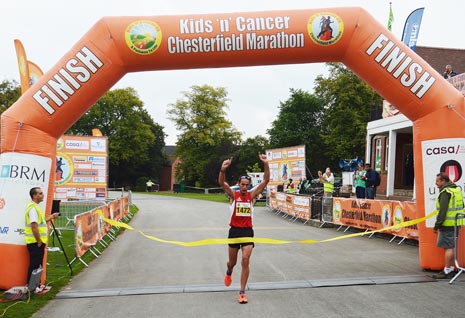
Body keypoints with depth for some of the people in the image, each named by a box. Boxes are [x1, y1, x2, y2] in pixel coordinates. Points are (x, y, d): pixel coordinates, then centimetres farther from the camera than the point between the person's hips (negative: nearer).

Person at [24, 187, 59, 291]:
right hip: (35, 242, -10)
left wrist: (51, 217, 13)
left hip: (38, 242, 10)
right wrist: (39, 242, -19)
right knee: (34, 265, -2)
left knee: (38, 264, 16)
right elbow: (34, 227, -22)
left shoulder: (36, 207, 15)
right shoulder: (33, 208, -17)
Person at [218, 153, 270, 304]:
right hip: (234, 230, 0)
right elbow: (221, 182, -18)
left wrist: (266, 164, -20)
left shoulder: (252, 195, 1)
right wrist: (223, 169, -37)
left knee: (245, 260, -11)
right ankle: (229, 272, 51)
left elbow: (265, 181, -7)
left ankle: (242, 292, -1)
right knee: (233, 261, 14)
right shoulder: (233, 194, -2)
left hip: (248, 231, 0)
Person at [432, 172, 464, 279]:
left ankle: (447, 271, -2)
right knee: (451, 247, 15)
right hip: (456, 224, 9)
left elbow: (442, 211, -20)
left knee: (448, 248, -5)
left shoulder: (445, 192, -14)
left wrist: (437, 225, -15)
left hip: (447, 225, -9)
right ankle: (452, 269, 21)